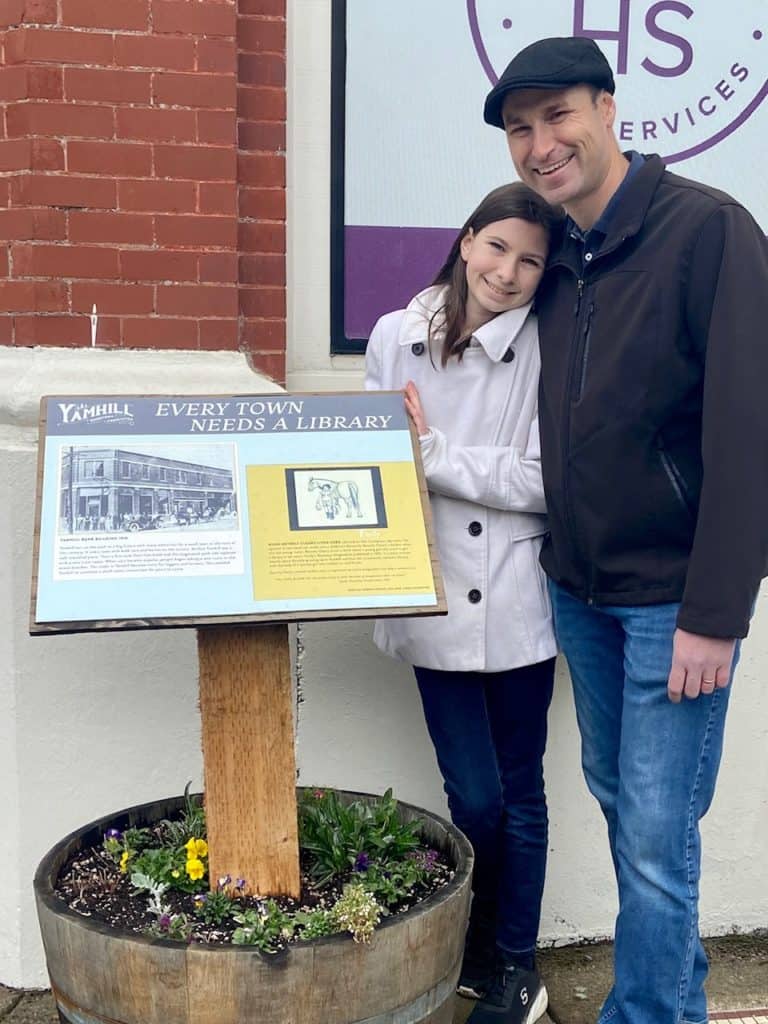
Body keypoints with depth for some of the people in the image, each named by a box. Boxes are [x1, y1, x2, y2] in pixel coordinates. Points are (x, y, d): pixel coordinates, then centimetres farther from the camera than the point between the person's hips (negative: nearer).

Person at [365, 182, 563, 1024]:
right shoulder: (395, 336, 2)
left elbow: (542, 481, -11)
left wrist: (432, 454, -15)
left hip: (515, 602, -1)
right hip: (434, 602, 1)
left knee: (520, 793, 12)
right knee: (474, 799, 5)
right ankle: (475, 952, 32)